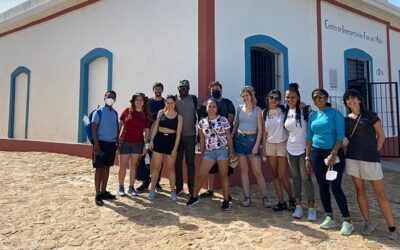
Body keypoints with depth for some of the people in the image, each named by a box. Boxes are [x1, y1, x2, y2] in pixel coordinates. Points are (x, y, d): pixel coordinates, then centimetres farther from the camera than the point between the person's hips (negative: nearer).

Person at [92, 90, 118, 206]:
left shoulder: (115, 113, 11)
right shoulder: (98, 112, -6)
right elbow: (94, 129, -10)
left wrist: (117, 142, 12)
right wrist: (96, 144, -17)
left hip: (111, 144, 6)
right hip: (101, 143, -5)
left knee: (107, 168, 12)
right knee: (99, 168, 0)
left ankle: (104, 191, 22)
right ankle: (98, 194, 7)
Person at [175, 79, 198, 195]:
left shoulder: (193, 98, 0)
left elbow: (198, 114, 3)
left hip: (190, 135, -2)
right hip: (177, 135, 2)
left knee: (190, 162, 3)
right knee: (177, 161, 8)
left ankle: (191, 186, 12)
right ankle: (179, 185, 20)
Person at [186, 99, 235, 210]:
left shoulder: (223, 120, 0)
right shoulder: (202, 122, 7)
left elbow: (229, 137, 1)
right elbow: (202, 140, 11)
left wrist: (231, 151, -3)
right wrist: (202, 153, 11)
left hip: (222, 150, -3)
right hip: (209, 151, 3)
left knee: (223, 176, 2)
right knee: (200, 175, 5)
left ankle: (226, 201, 13)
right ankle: (194, 197, 23)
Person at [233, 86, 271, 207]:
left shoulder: (257, 110, -1)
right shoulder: (239, 108, 8)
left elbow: (260, 129, -4)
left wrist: (256, 145, -11)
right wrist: (231, 138, 8)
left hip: (252, 139, -3)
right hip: (239, 139, 3)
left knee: (257, 171, -3)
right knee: (243, 170, 5)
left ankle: (265, 197, 10)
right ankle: (247, 197, 13)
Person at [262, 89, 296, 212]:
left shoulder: (283, 110, -5)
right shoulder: (265, 112, 6)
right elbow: (265, 132, 9)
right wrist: (264, 148, 8)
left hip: (282, 144, -4)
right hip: (270, 145, 4)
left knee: (282, 176, -3)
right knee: (275, 175, 8)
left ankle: (292, 200, 20)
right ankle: (281, 202, 19)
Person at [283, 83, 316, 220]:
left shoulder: (305, 109, -10)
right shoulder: (286, 112, 6)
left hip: (303, 149, -5)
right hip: (291, 149, 5)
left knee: (306, 178, -1)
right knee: (295, 178, 11)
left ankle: (311, 208, 12)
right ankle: (298, 206, 22)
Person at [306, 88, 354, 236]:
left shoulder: (335, 113, -4)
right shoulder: (312, 116, 9)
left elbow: (340, 135, -11)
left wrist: (333, 154, -18)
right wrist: (307, 157, 8)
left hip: (334, 152, -5)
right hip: (317, 153, 5)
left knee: (335, 187, -9)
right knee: (322, 187, 8)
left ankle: (347, 221, 5)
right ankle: (329, 218, 21)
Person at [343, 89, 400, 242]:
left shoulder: (370, 116, -2)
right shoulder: (346, 120, 7)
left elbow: (381, 136, 3)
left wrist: (373, 153, 1)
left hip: (370, 159, -3)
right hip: (352, 159, 3)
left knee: (380, 194, 1)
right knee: (360, 191, 8)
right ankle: (368, 223, 21)